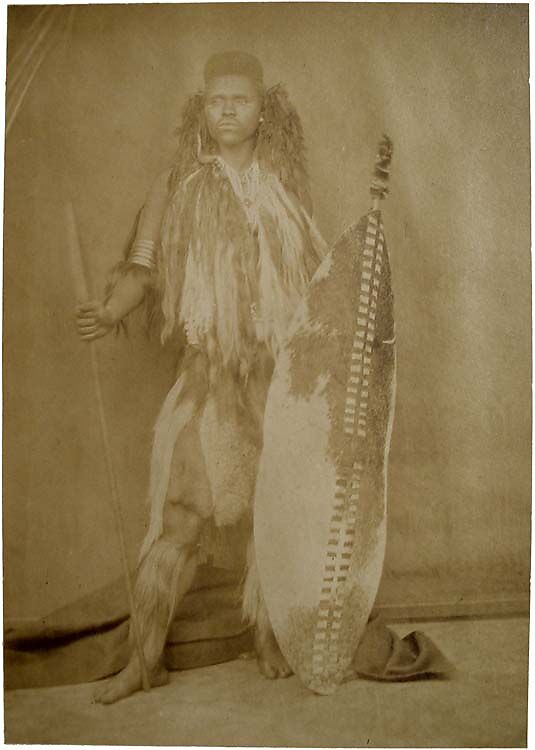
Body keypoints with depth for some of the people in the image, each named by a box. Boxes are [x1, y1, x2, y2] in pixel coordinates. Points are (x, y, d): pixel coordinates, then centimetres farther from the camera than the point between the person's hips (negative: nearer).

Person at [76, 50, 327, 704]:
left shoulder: (287, 186, 11)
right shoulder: (176, 187, 6)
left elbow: (316, 277, 15)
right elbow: (143, 267, -1)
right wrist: (111, 311, -19)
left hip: (284, 373, 2)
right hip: (209, 373, -2)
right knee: (182, 514, -4)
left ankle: (267, 638, 22)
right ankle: (147, 658, 7)